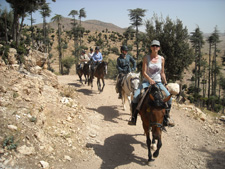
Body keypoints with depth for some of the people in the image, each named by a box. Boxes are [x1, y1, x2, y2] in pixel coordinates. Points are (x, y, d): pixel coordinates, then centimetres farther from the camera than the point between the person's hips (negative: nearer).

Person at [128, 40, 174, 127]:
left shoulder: (162, 59, 4)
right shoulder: (146, 58, -3)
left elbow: (162, 73, 11)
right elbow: (143, 72, -9)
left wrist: (166, 84, 8)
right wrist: (150, 80, -23)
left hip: (158, 82, 2)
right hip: (147, 81, -2)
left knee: (169, 98, -15)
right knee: (135, 96, -22)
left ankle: (166, 118, 8)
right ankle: (133, 118, -4)